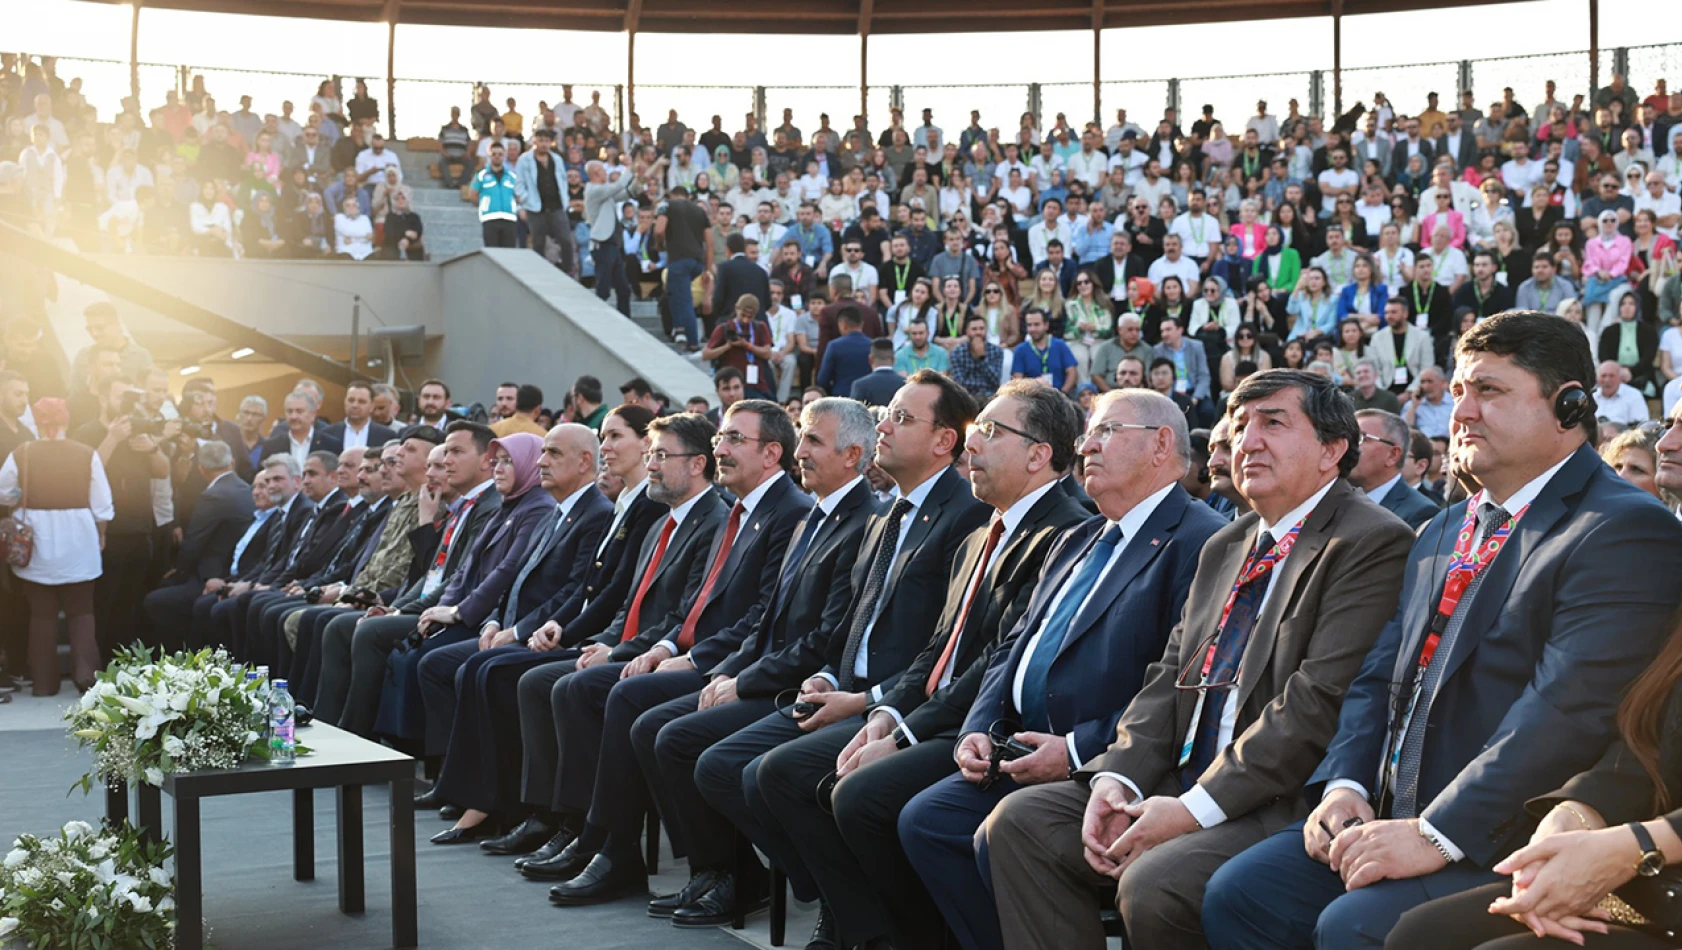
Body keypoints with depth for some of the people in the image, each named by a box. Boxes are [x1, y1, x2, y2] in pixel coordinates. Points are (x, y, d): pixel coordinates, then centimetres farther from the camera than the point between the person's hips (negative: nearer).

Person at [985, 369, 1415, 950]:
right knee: (1019, 822, -5)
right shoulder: (1224, 548, 21)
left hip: (1287, 804, -8)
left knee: (1154, 885, -32)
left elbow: (1320, 703, -18)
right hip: (1185, 784, 8)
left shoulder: (1373, 543, -9)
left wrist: (1194, 808, -20)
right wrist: (1117, 777, -3)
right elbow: (1170, 677, 16)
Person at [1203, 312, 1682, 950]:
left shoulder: (1626, 532, -11)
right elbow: (1379, 678, 18)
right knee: (1235, 896, -7)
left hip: (1506, 844, -8)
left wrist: (1435, 834, -25)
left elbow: (1569, 712, -21)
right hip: (1390, 819, 8)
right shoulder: (1442, 533, 20)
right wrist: (1345, 783, -2)